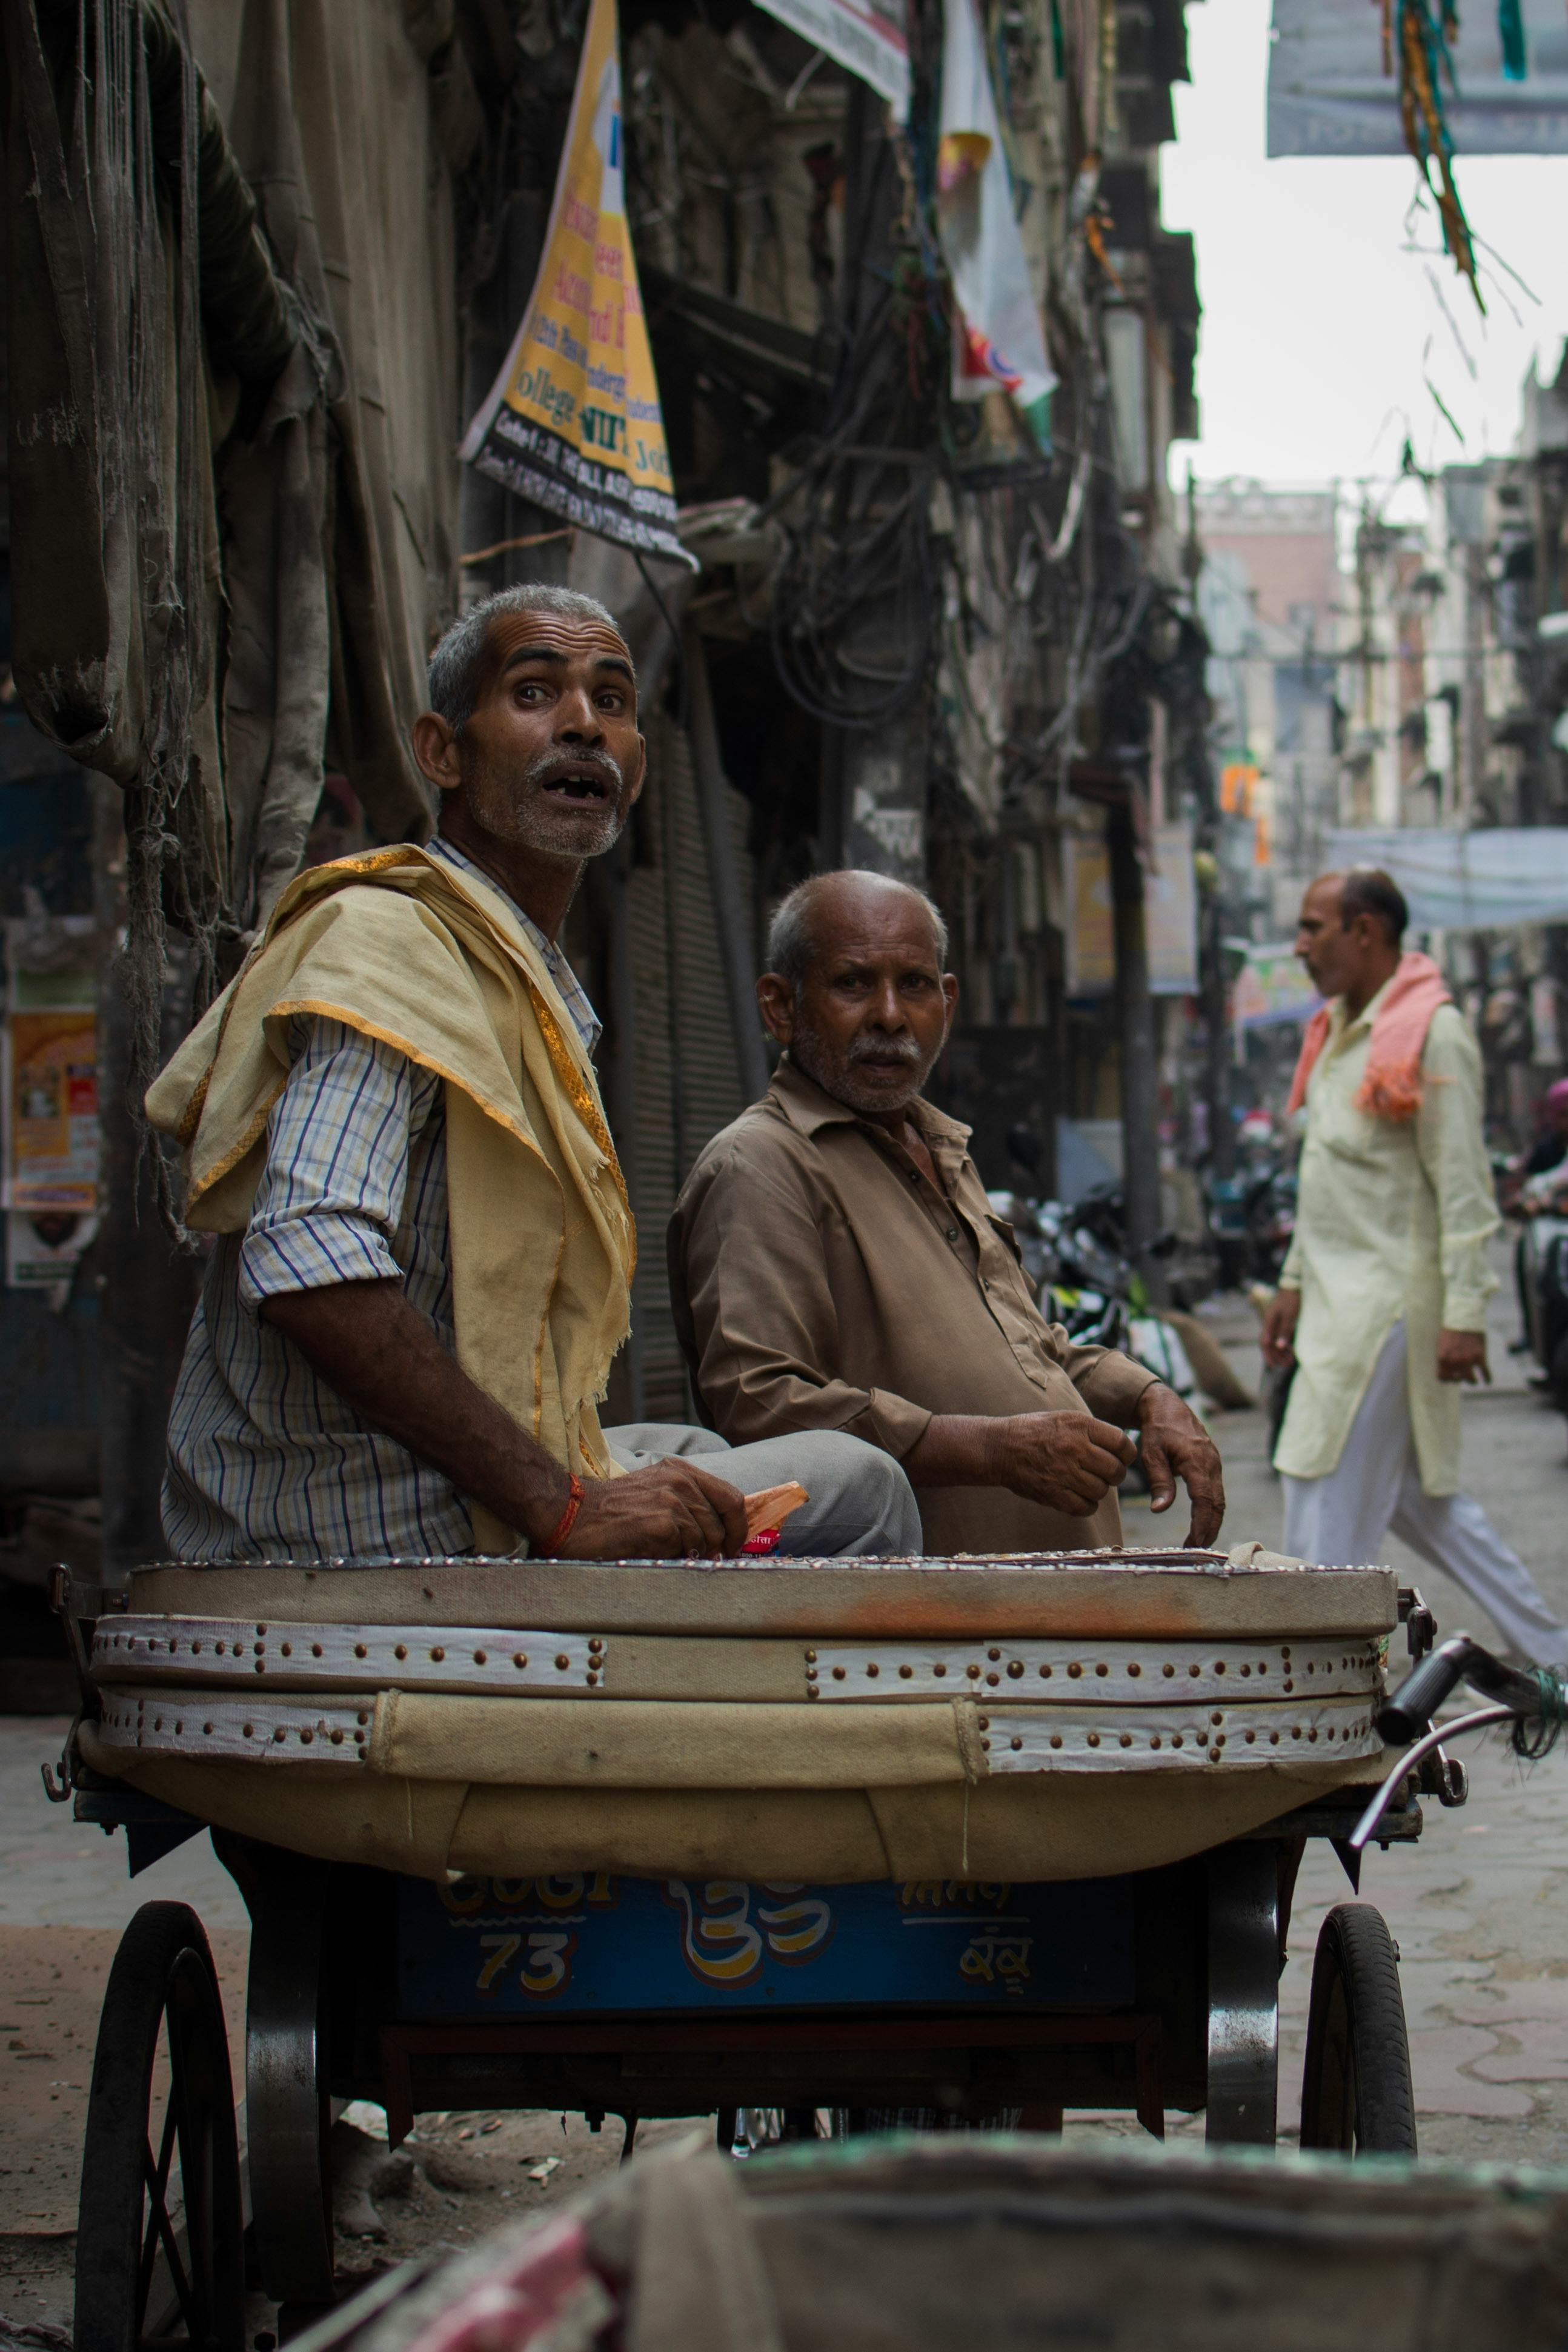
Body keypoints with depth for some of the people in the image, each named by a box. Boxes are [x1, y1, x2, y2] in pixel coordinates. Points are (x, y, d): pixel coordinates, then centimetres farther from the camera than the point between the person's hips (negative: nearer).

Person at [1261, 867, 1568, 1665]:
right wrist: (1293, 1283, 22)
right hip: (1343, 1296, 9)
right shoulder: (1339, 1030, 14)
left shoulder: (1433, 1033, -13)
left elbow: (1463, 1187, -17)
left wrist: (1463, 1315, -21)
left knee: (1327, 1504, -7)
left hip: (1391, 1301, -9)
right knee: (1414, 1494, 13)